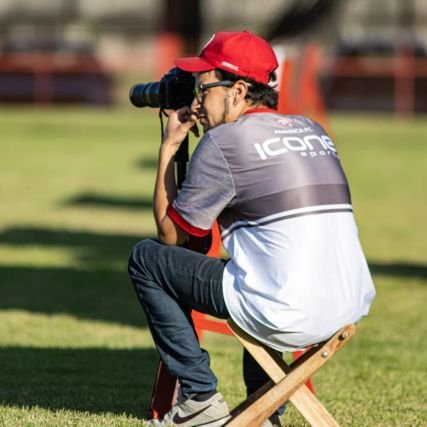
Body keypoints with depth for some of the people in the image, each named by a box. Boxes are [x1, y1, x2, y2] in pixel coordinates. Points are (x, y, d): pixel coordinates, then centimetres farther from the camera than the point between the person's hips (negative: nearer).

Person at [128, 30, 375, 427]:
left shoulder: (222, 142, -4)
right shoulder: (313, 130, 15)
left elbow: (169, 234, 5)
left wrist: (168, 147, 15)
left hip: (285, 318, -7)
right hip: (351, 311, 7)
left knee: (145, 258, 10)